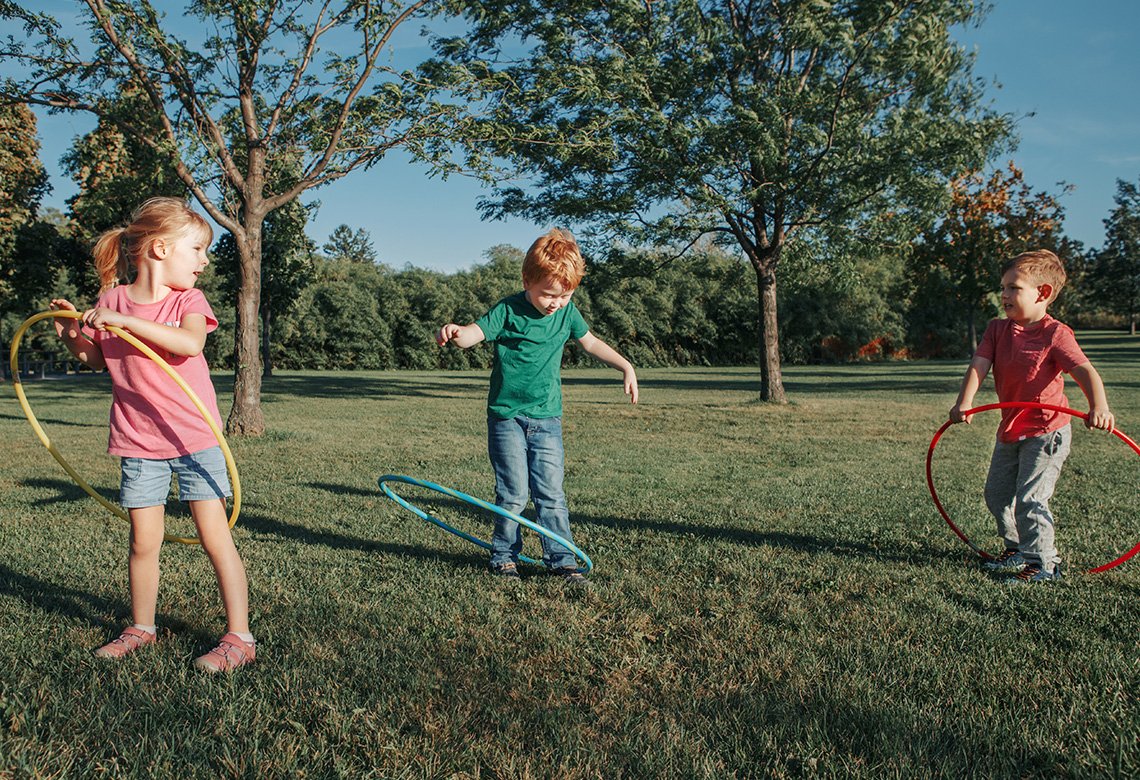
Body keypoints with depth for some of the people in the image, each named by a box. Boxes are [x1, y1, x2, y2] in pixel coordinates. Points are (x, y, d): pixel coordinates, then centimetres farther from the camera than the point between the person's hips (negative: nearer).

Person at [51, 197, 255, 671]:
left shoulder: (187, 299, -4)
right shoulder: (111, 300, 2)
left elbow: (189, 342, -27)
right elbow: (97, 360, 17)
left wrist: (125, 321, -30)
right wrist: (73, 335, -2)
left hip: (194, 439, -2)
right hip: (138, 443, 3)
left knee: (215, 536, -4)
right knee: (143, 542, 9)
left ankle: (239, 637, 3)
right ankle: (141, 628, 30)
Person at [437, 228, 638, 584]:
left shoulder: (567, 312, 3)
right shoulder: (508, 311, -12)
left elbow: (591, 342, 19)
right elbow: (473, 333, -25)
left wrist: (626, 367, 13)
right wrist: (454, 333, -48)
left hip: (547, 418, 4)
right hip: (506, 416, -3)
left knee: (551, 492, 3)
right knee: (513, 493, 1)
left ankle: (562, 558, 12)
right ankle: (504, 555, 19)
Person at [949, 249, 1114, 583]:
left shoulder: (1056, 334, -16)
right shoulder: (997, 329, 0)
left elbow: (1085, 372, -26)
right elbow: (979, 365, -13)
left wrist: (1099, 407, -45)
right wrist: (964, 403, -28)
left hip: (1046, 431, -7)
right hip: (1010, 430, 7)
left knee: (1030, 498, -10)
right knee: (997, 493, 16)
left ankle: (1044, 563, 7)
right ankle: (1018, 549, 36)